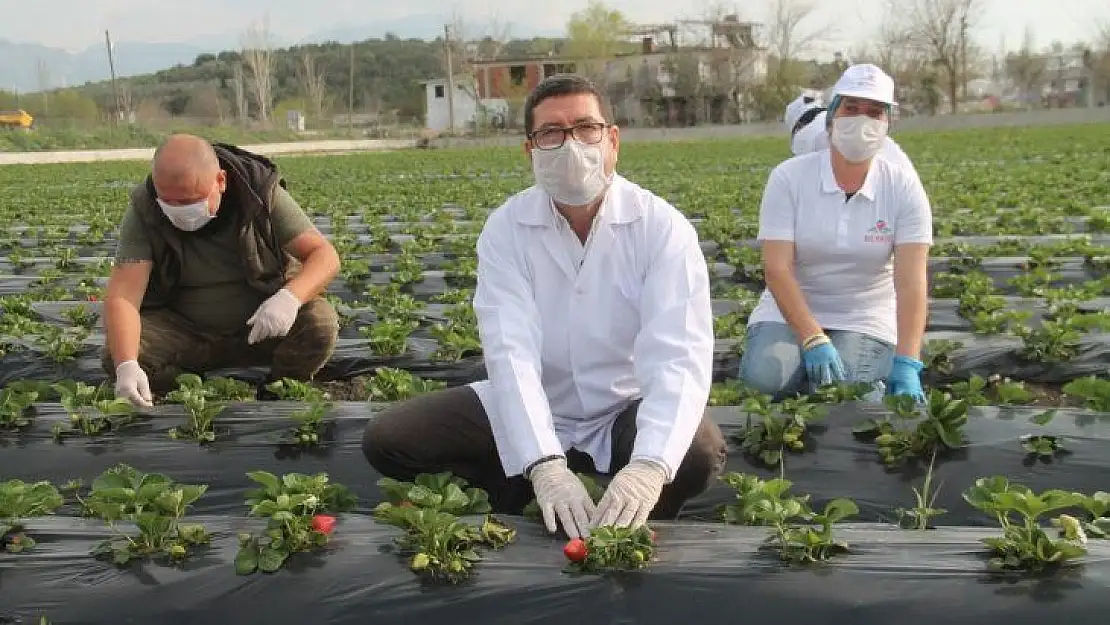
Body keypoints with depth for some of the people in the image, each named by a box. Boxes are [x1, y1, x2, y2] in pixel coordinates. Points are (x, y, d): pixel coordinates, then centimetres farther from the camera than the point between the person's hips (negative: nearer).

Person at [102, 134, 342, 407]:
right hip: (184, 331, 1)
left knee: (321, 322, -29)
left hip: (263, 326, 0)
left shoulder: (262, 192, -17)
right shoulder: (144, 211, -17)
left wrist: (290, 297, -40)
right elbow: (122, 294, -24)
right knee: (118, 352, -26)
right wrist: (126, 366, -43)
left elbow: (325, 255, -18)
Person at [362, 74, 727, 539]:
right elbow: (511, 352, -24)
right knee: (386, 440, -14)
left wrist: (649, 465, -47)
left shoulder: (663, 228, -16)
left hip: (626, 411, -1)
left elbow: (678, 357, -28)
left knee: (701, 454, -33)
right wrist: (544, 464, -41)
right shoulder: (506, 229, -12)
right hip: (529, 411, 2)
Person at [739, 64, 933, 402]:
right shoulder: (788, 178, -9)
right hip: (791, 311, 0)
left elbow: (911, 281, -16)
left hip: (866, 320, 0)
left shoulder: (904, 187, -7)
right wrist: (813, 340, -29)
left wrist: (906, 365, -29)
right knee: (764, 374, -29)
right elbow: (777, 267, -17)